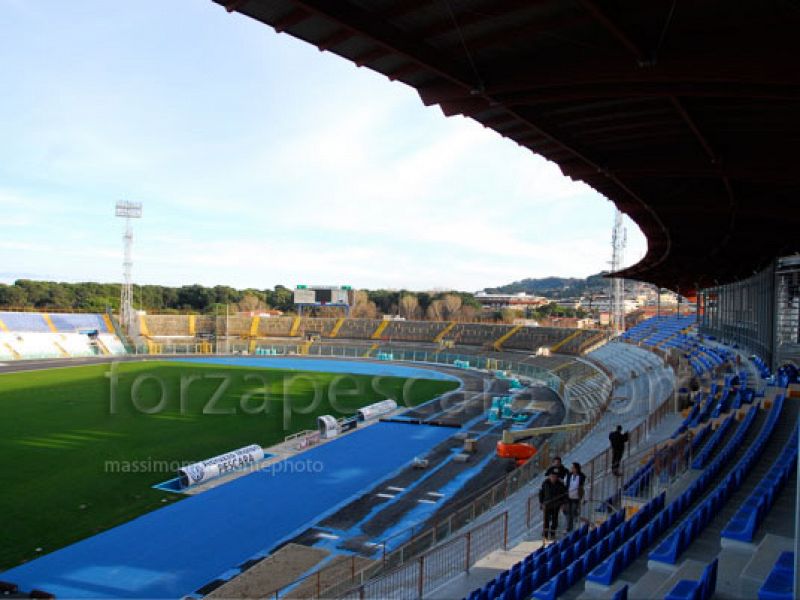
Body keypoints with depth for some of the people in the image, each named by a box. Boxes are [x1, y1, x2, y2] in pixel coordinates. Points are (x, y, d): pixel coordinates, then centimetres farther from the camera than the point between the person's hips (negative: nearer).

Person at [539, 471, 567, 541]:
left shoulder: (560, 484, -4)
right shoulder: (545, 483, -5)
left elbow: (564, 494, 5)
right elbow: (541, 493, 4)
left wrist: (562, 503, -1)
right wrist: (541, 502, 2)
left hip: (556, 505, 1)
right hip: (547, 504, -1)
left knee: (554, 520, 7)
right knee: (546, 519, -5)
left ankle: (552, 535, 20)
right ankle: (545, 535, 4)